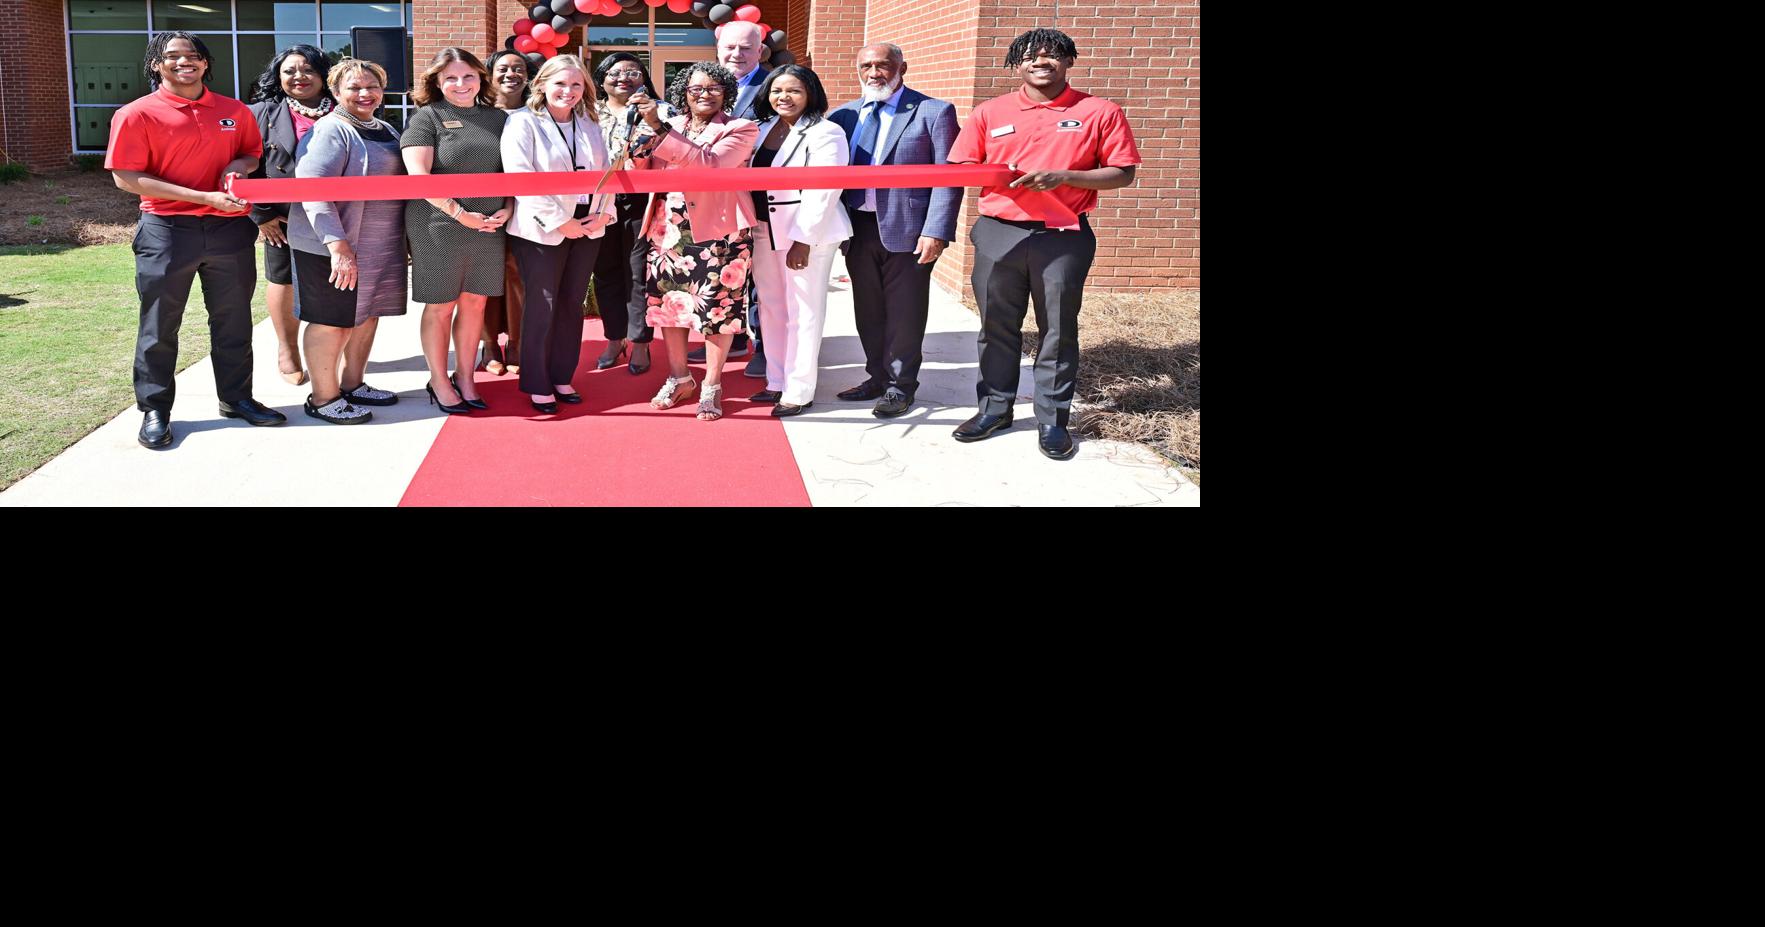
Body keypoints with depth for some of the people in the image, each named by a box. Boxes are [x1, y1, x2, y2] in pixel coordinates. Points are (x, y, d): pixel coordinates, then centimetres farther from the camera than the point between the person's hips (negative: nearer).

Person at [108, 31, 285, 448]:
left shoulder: (235, 112, 7)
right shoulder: (137, 114, -6)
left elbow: (253, 152, 22)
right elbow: (127, 178, -11)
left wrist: (242, 165, -6)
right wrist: (205, 197, -19)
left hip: (230, 227, 4)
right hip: (167, 230, -3)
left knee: (233, 320, 13)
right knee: (159, 326, 4)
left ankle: (236, 398, 28)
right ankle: (154, 411, 15)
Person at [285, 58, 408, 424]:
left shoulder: (385, 131, 13)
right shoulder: (331, 131, -15)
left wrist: (403, 241, 17)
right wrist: (338, 246, -31)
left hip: (380, 248, 9)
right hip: (334, 248, -9)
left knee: (367, 315, 17)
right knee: (332, 322, 0)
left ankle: (353, 384, 33)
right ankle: (323, 398, 12)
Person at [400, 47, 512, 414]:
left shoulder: (498, 118, 11)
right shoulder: (427, 118, -3)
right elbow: (418, 176, -13)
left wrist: (507, 208, -2)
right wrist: (460, 214, -16)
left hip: (488, 228, 4)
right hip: (439, 226, -4)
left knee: (475, 302, 10)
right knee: (441, 307, 4)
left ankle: (465, 378, 23)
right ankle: (439, 382, 17)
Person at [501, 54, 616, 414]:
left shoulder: (590, 125, 13)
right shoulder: (524, 123, -6)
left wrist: (603, 213, -3)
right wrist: (560, 221, -16)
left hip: (587, 228, 6)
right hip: (541, 231, -5)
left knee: (572, 304, 10)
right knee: (543, 307, 0)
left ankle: (562, 378, 21)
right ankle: (537, 385, 10)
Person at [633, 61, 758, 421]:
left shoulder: (740, 130, -3)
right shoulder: (669, 127, 11)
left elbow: (709, 164, -20)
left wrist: (659, 129, -23)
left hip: (717, 233, -4)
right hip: (669, 230, 5)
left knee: (717, 308, -1)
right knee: (668, 302, 9)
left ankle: (712, 387, 13)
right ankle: (679, 378, 27)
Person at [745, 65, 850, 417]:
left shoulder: (824, 134, -10)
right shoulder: (764, 129, 13)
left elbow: (822, 191, -16)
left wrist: (803, 238, -20)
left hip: (808, 233, -7)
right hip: (766, 230, 8)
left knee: (803, 312, -2)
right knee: (771, 308, 12)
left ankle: (799, 391, 4)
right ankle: (776, 382, 23)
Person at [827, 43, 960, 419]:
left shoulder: (933, 112, -5)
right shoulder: (845, 115, 9)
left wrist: (936, 231, -16)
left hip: (907, 230, -5)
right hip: (858, 229, 5)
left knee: (904, 313, 3)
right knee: (868, 311, 14)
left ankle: (900, 386, 16)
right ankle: (877, 377, 28)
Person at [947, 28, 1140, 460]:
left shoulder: (1100, 112, 0)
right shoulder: (989, 113, 6)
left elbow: (1123, 173, -2)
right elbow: (960, 169, 7)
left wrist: (1063, 176, -15)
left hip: (1064, 237, -2)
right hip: (998, 233, 2)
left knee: (1058, 330, 5)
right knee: (997, 326, 10)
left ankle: (1052, 419, 14)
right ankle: (995, 408, 23)